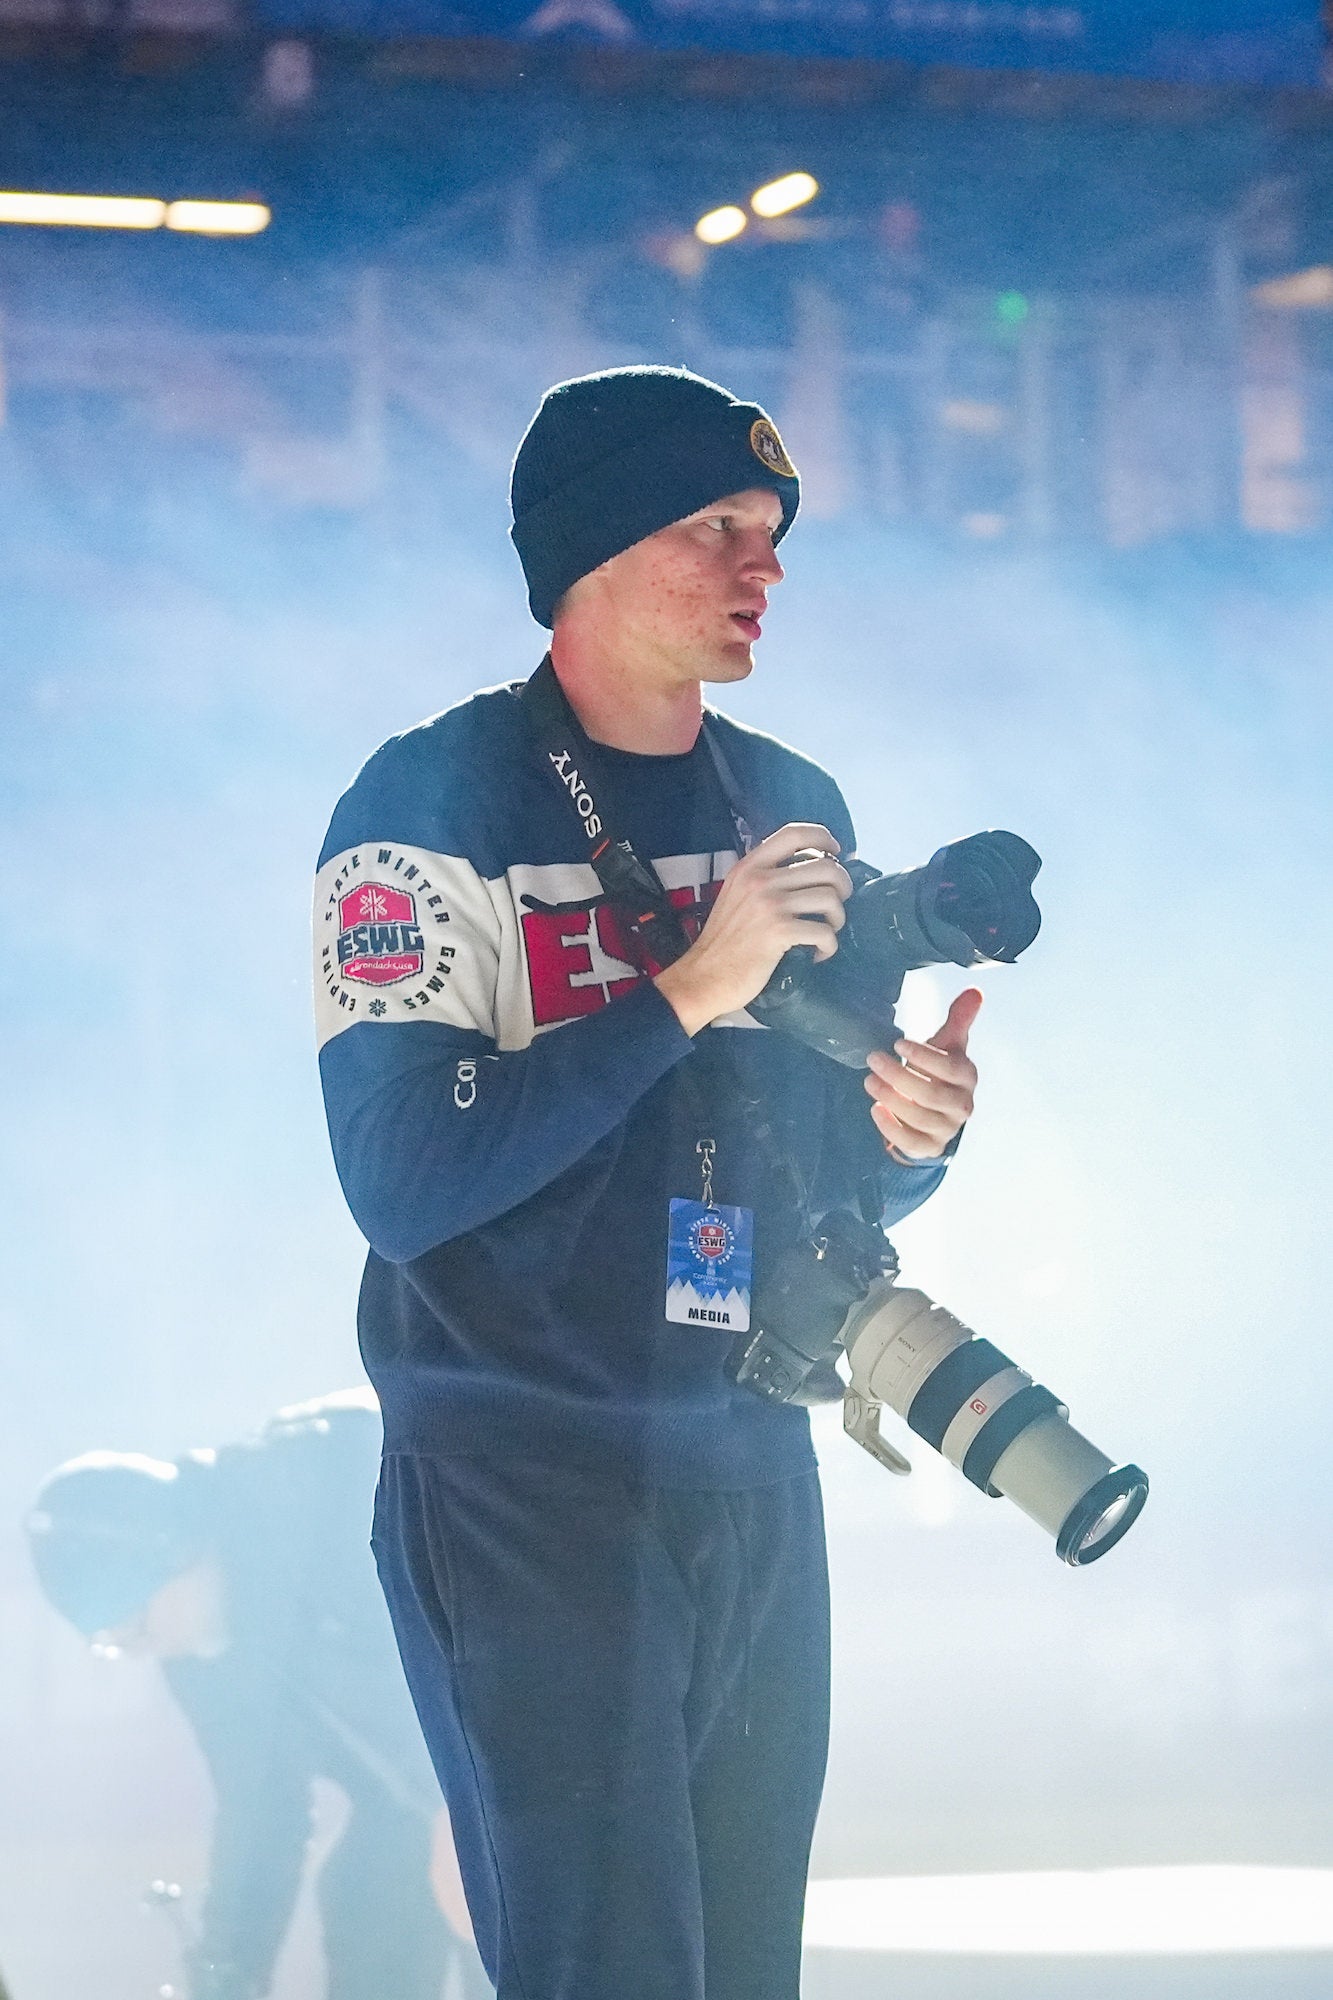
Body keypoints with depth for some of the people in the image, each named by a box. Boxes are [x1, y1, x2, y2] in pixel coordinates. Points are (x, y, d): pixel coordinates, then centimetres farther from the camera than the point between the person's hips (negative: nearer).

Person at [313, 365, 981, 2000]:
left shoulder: (791, 805, 12)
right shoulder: (434, 807, -8)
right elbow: (400, 1181, -20)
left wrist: (903, 1130, -5)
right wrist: (689, 989, -21)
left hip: (757, 1487, 6)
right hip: (528, 1497, -6)